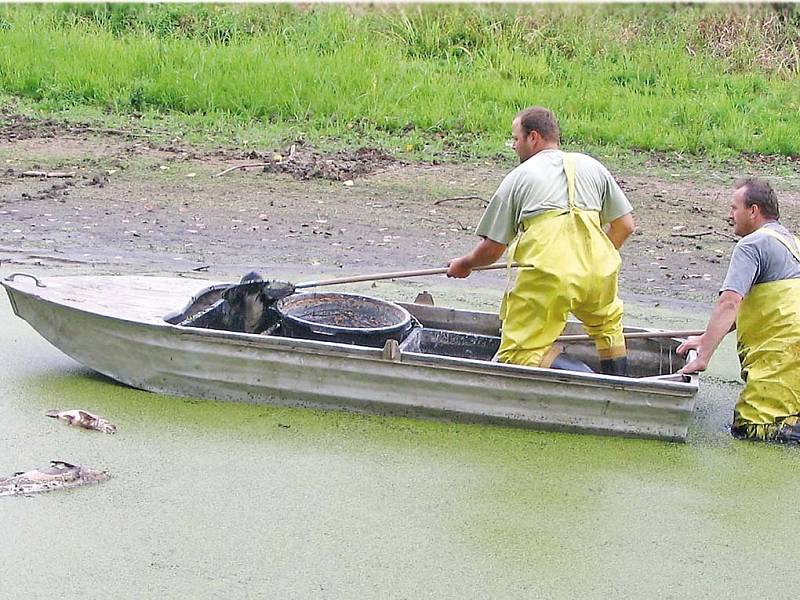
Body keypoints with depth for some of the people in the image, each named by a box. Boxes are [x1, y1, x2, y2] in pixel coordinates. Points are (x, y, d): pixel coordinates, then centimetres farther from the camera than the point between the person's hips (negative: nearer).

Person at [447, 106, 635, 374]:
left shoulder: (518, 176, 14)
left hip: (546, 276, -3)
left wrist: (464, 264, 33)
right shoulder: (591, 166, 22)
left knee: (514, 358, 6)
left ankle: (546, 356, -21)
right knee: (608, 323, 33)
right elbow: (625, 225, 20)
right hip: (598, 274, 3)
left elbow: (492, 248, 14)